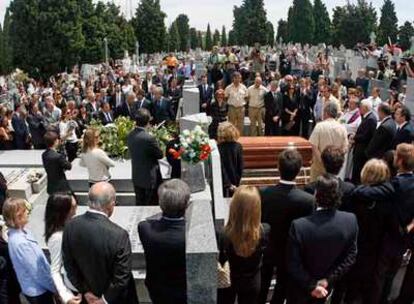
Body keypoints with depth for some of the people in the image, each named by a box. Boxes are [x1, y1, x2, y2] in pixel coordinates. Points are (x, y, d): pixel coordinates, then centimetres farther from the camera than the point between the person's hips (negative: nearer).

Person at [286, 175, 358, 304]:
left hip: (301, 287, -3)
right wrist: (328, 280, -10)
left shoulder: (299, 226, -33)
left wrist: (311, 286, -14)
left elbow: (293, 265, -25)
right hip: (327, 286, 3)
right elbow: (350, 256, -12)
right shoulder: (351, 220, -22)